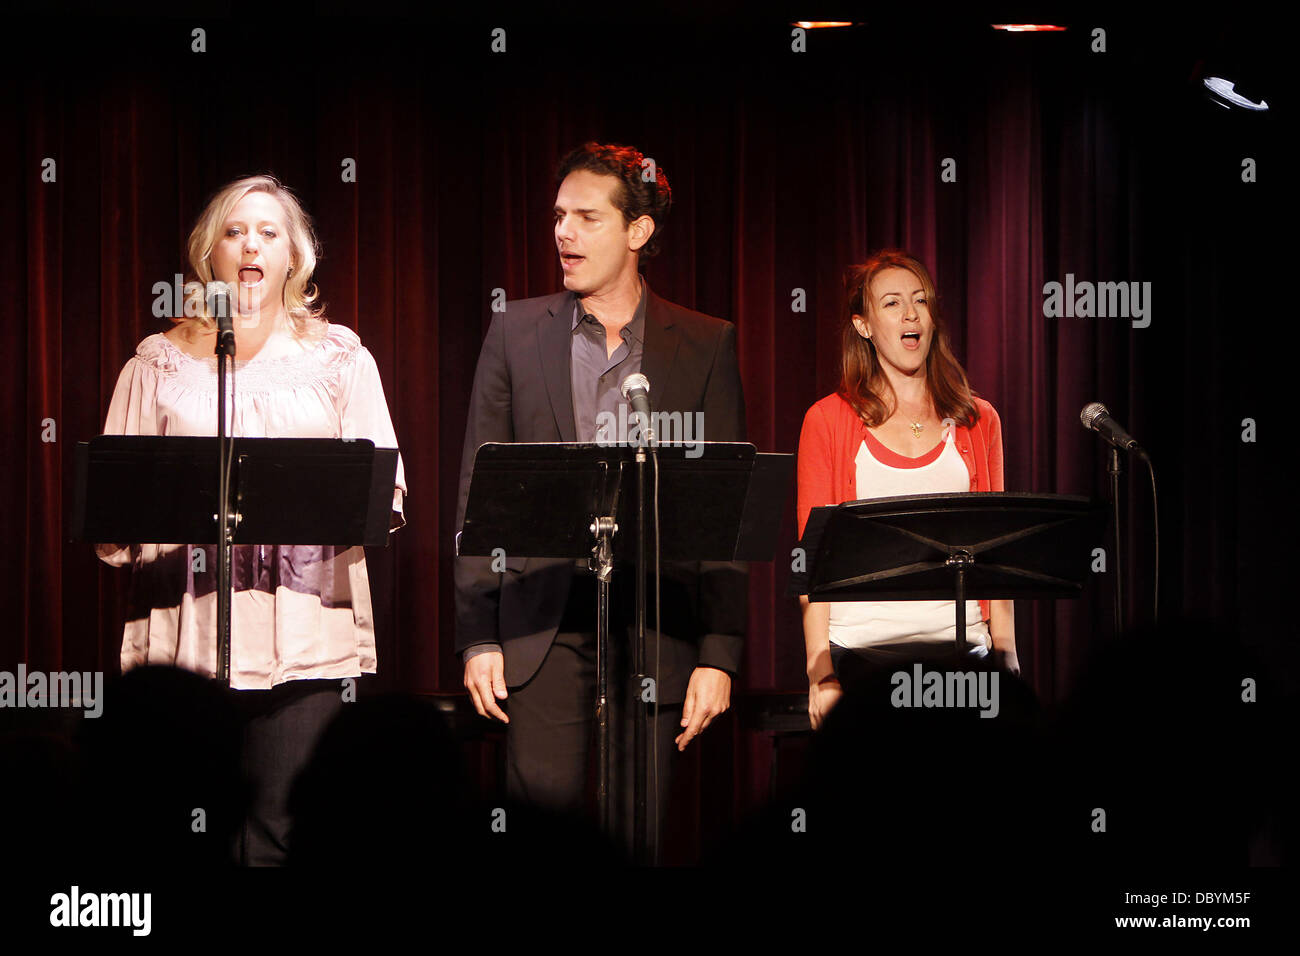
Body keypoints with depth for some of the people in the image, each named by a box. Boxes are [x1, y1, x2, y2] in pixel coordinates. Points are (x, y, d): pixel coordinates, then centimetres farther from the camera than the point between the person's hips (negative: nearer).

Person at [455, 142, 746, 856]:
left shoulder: (706, 345, 6)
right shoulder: (517, 331, 8)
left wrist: (720, 654, -4)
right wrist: (478, 636, 0)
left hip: (657, 622, 0)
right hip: (542, 615, 0)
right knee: (545, 799, -8)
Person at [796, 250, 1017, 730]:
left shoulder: (977, 421, 13)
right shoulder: (828, 421, 6)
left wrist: (1006, 658, 6)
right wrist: (820, 674, -6)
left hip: (960, 649, 2)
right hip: (860, 649, -2)